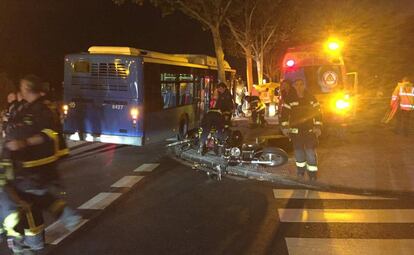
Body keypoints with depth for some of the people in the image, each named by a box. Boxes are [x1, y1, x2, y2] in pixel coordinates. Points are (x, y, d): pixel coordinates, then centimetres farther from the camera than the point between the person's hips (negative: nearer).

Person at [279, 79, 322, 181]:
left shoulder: (311, 98, 0)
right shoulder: (289, 99, -4)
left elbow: (317, 112, 4)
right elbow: (284, 113, -4)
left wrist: (317, 127, -1)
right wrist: (284, 127, -11)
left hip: (309, 130, 0)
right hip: (295, 130, 0)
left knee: (311, 152, -4)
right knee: (298, 151, 13)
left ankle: (312, 173, 6)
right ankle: (300, 170, 31)